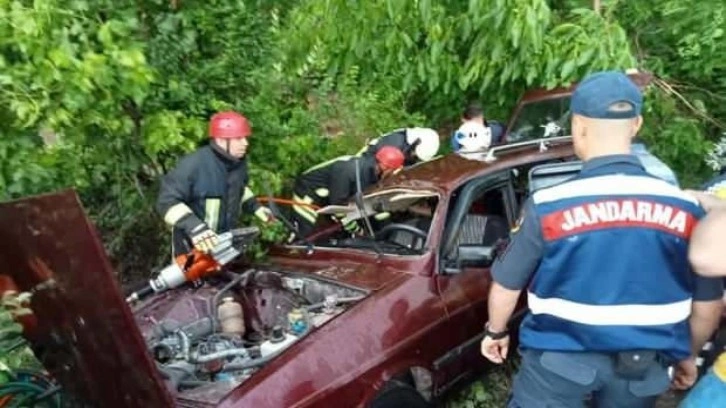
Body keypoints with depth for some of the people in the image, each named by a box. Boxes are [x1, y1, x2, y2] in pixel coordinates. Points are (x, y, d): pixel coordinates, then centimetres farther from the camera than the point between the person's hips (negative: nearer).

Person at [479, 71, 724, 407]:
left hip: (560, 356, -3)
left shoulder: (547, 205, -18)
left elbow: (506, 286, -8)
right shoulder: (687, 208, -9)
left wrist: (496, 332, 11)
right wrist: (688, 355, 20)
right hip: (644, 365, 4)